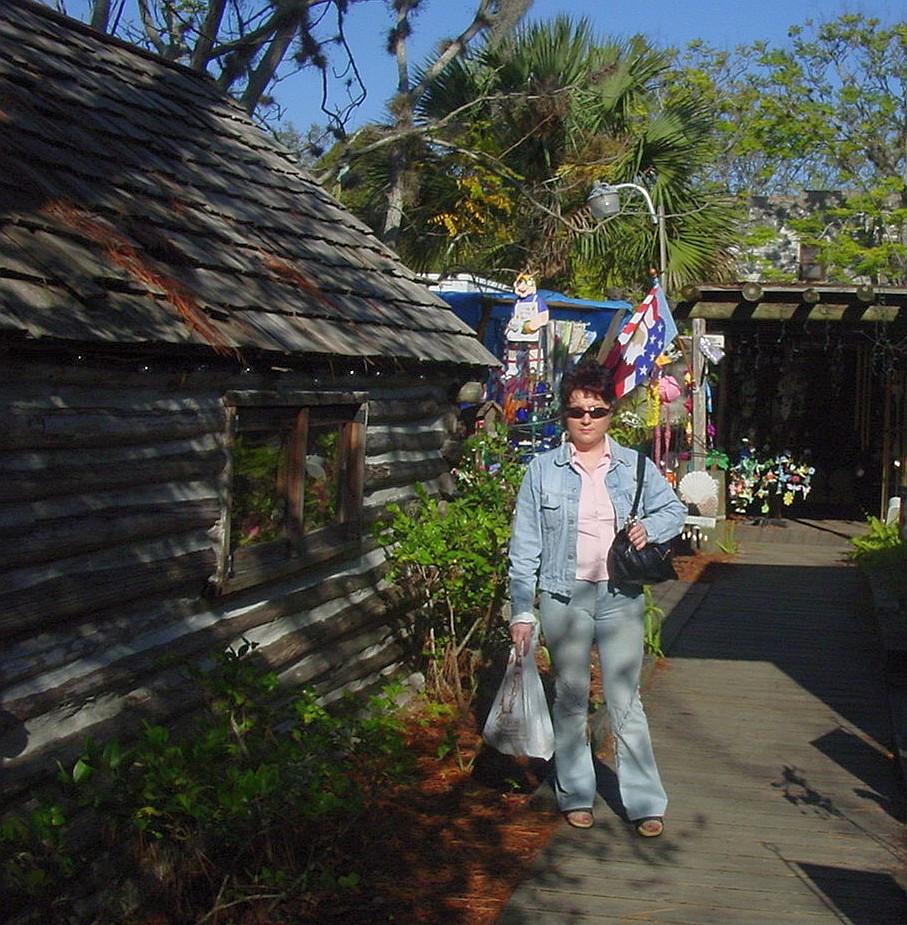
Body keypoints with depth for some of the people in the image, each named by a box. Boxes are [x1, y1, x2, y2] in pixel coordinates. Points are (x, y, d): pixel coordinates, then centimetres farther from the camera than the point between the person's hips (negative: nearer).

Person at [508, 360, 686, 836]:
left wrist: (651, 527, -10)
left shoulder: (635, 466, 4)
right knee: (570, 699, 10)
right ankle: (575, 795, 24)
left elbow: (674, 509, 14)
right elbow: (524, 546, 1)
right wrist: (521, 610, -2)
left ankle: (644, 801, 11)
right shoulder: (543, 470, 1)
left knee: (625, 701, 3)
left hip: (621, 598, 0)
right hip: (564, 597, 0)